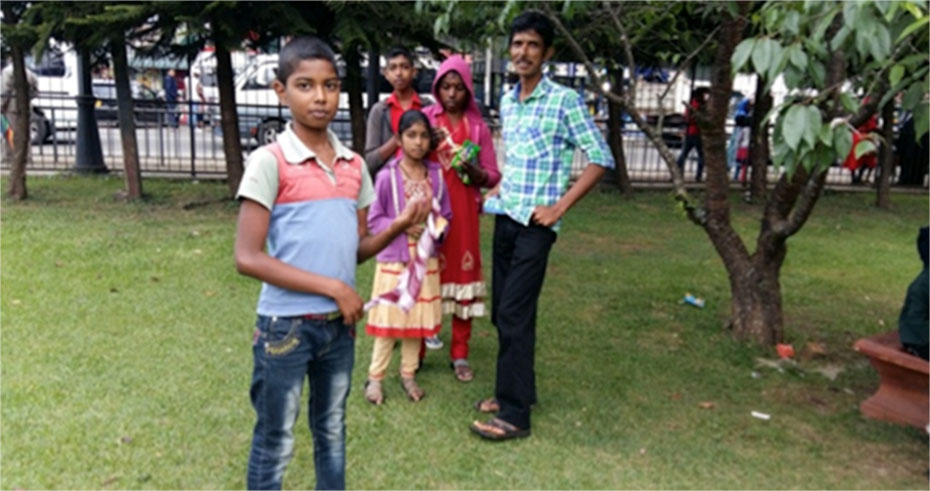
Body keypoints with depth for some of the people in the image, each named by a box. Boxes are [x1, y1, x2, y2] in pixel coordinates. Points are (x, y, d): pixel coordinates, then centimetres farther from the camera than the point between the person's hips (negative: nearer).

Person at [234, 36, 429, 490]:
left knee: (332, 434, 21)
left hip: (339, 325, 6)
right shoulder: (269, 162, -13)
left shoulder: (354, 165, 5)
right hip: (285, 326, -5)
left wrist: (398, 226, -8)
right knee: (275, 444, 10)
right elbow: (248, 258, -17)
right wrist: (332, 287, -18)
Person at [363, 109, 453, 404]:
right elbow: (374, 220, -7)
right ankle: (375, 377, 16)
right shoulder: (387, 176, -10)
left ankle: (408, 375, 27)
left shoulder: (436, 175, 2)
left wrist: (438, 227, -10)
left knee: (418, 320, 11)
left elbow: (446, 214, 10)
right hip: (393, 258, -4)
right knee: (388, 320, 2)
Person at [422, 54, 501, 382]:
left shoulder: (478, 127, 6)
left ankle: (460, 354, 12)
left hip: (463, 213, 1)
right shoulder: (424, 118, 6)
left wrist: (473, 172, -14)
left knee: (463, 275, 1)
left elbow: (493, 177, 6)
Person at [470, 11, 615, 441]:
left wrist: (559, 207, -14)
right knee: (502, 312, 11)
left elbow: (601, 159, -11)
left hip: (535, 224, -7)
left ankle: (515, 414, 0)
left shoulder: (564, 100, -9)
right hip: (505, 218, 7)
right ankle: (516, 390, 26)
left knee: (514, 315, -8)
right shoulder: (506, 100, 11)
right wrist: (495, 192, 11)